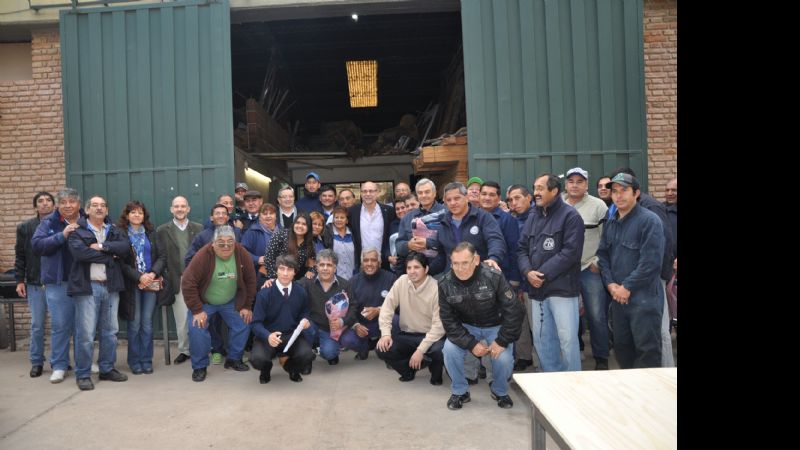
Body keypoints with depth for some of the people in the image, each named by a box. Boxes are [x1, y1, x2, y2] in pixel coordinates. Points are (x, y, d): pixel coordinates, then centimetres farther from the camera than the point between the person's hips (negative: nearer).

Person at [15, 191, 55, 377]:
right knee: (37, 325, 6)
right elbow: (20, 256, 7)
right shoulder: (25, 227, 5)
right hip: (35, 284, 1)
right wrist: (19, 280, 2)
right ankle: (36, 362, 18)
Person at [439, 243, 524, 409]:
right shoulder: (445, 284, -19)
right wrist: (471, 344, -22)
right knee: (450, 349, -24)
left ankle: (500, 391, 12)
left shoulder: (494, 277, -27)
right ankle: (459, 392, 3)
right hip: (466, 327, 2)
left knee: (504, 358, -24)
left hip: (495, 326, -2)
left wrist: (502, 341, -19)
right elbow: (449, 321, -13)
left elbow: (514, 311, -20)